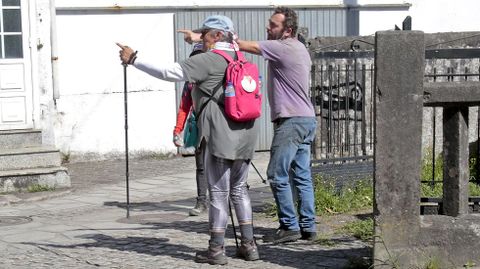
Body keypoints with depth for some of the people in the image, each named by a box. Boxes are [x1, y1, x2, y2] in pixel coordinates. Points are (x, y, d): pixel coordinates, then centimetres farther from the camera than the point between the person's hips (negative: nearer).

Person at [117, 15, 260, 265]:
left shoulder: (208, 60, -8)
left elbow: (169, 72, -13)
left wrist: (134, 59, -8)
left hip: (221, 135, -7)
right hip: (245, 133, 7)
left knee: (218, 192, -1)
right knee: (239, 189, 15)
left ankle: (216, 249, 4)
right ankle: (249, 245, 15)